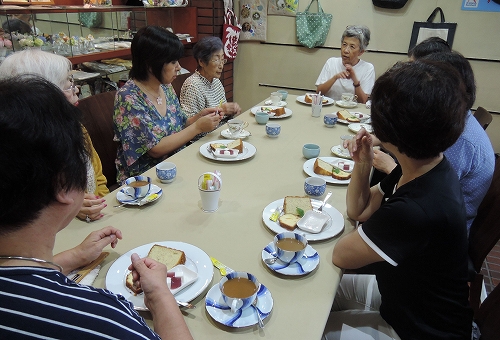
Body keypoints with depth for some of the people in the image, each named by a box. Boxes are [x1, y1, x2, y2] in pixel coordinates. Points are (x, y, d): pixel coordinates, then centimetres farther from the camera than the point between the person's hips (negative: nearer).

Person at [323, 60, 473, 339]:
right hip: (408, 296, 8)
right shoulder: (429, 169, -10)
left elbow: (341, 255, -24)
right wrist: (363, 165, -16)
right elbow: (359, 210, 1)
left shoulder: (417, 211, -41)